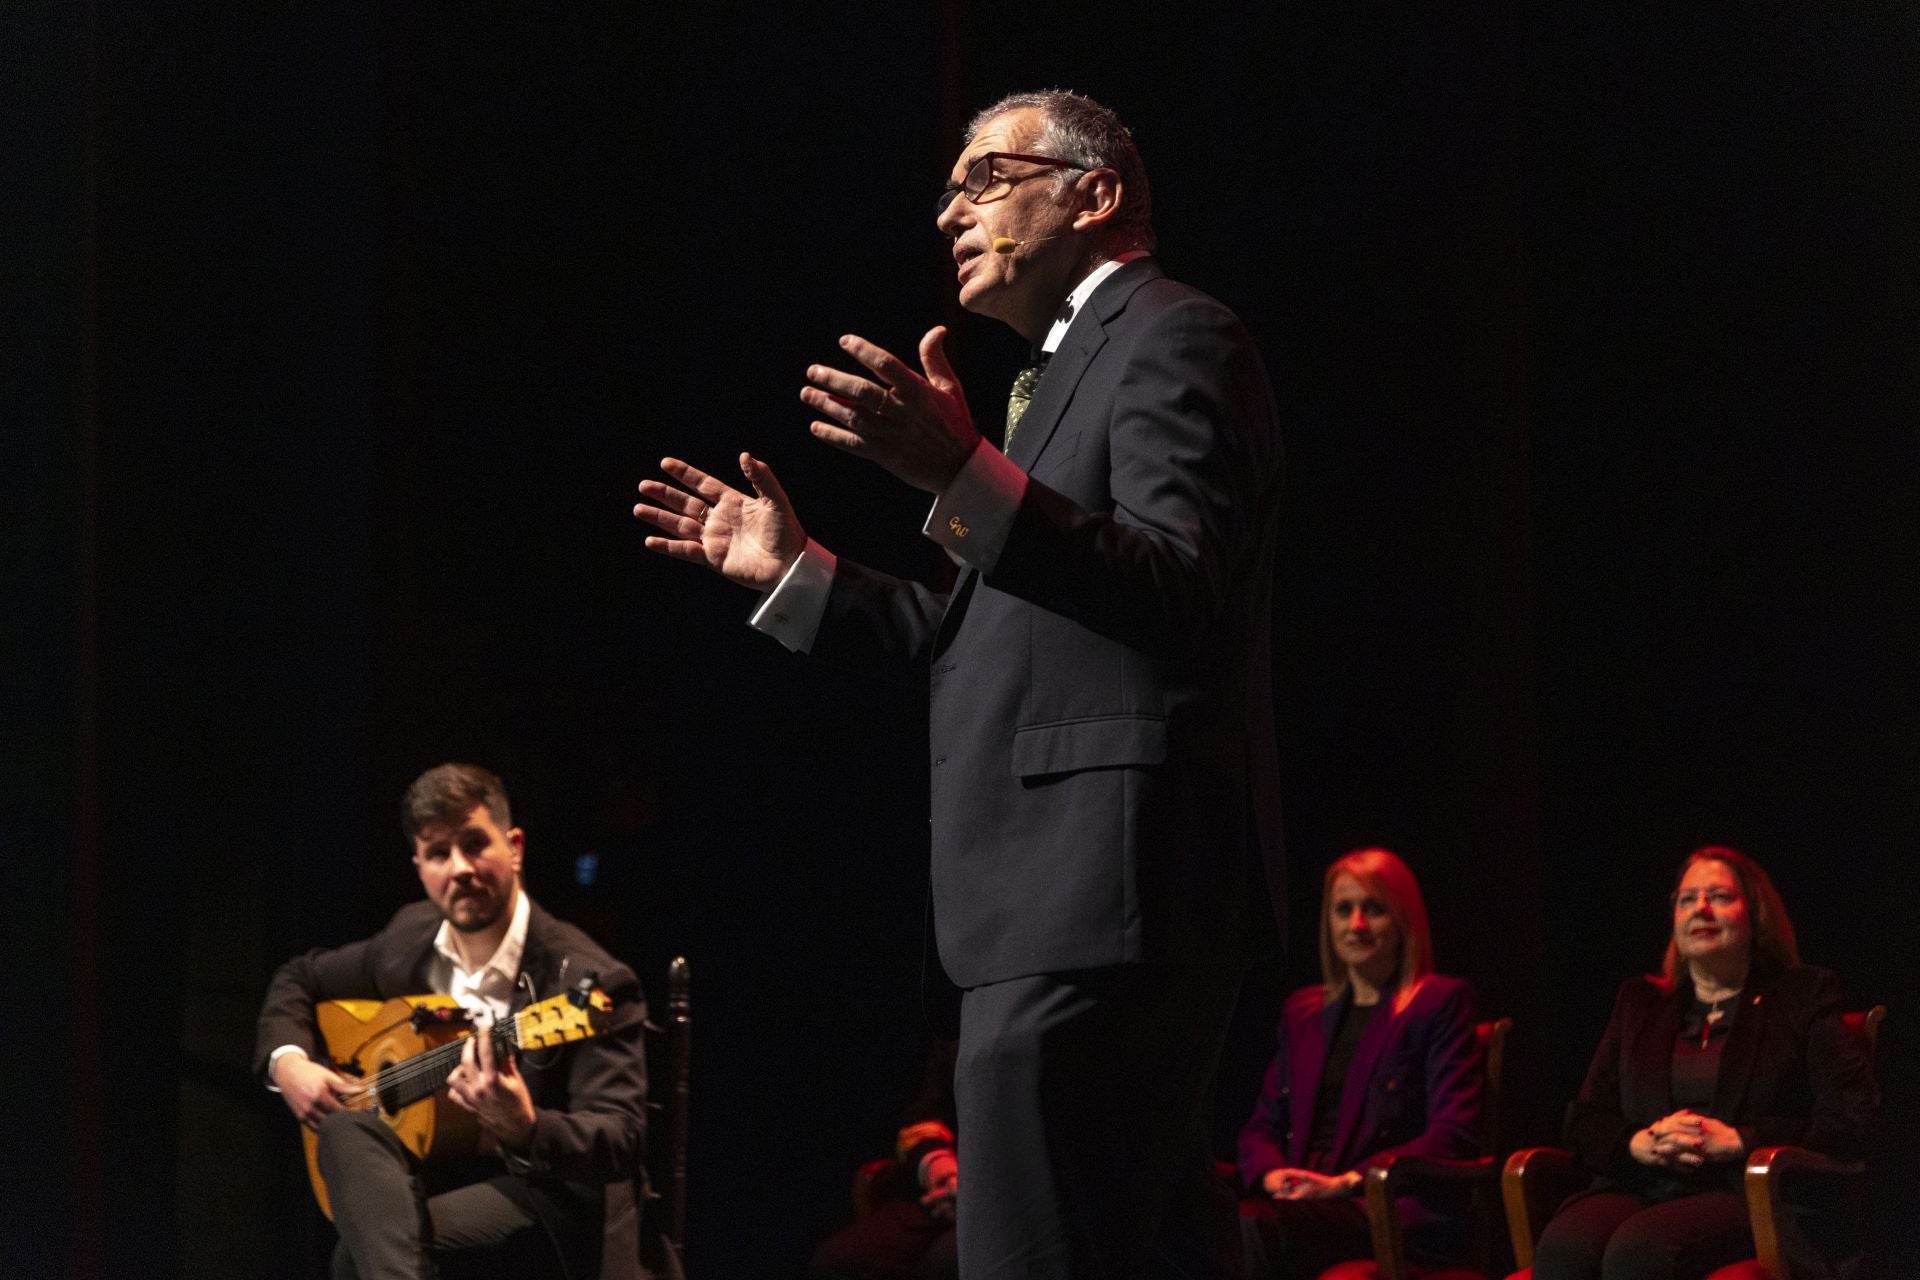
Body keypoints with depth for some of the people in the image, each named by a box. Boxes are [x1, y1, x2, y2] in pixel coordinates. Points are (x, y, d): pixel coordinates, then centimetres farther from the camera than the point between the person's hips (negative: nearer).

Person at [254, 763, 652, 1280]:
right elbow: (300, 978, 22)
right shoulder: (412, 936, 3)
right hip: (433, 1169, 7)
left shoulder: (587, 981, -18)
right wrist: (287, 1061, 0)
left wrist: (523, 1128, -46)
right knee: (346, 1128, -30)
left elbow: (621, 1142, -25)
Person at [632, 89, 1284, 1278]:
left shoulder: (1172, 337, -6)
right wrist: (791, 570, 20)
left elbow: (1185, 594, -21)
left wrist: (966, 475, -32)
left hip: (1099, 901, -11)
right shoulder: (1072, 368, 24)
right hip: (1074, 908, 11)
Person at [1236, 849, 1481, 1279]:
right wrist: (1272, 1174, -2)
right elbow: (1262, 1125, 24)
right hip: (1304, 1200, 5)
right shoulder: (1302, 1011, 27)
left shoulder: (1441, 1002, 7)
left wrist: (1347, 1181, -13)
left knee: (1256, 1228, -38)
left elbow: (1454, 1135, -3)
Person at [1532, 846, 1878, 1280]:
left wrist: (1735, 1141, -9)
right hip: (1640, 1188, 4)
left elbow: (1853, 1118, 0)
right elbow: (1584, 1122, 21)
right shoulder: (1640, 1003, 26)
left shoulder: (1803, 997, 13)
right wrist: (1641, 1143, -3)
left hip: (1744, 1194, -4)